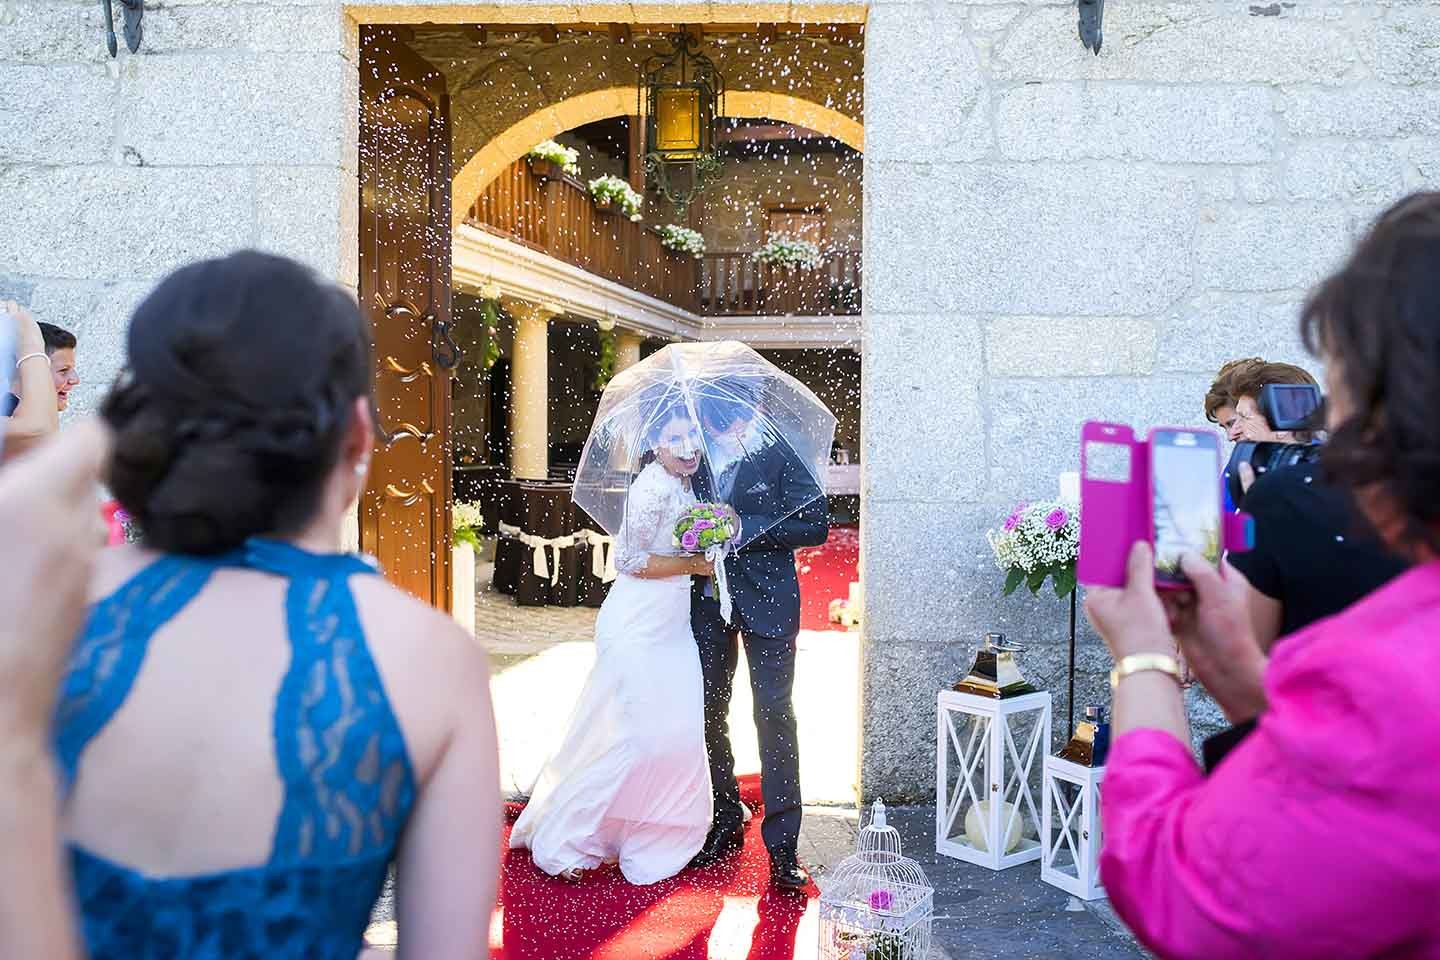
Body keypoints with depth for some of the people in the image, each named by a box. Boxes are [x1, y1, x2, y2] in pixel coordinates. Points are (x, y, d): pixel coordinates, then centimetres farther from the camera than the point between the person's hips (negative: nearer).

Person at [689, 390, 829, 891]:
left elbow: (816, 524, -14)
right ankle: (725, 822, 30)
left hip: (765, 597, -4)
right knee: (709, 711, 12)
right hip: (707, 600, 4)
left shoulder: (780, 453, -11)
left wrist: (743, 526, -20)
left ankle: (783, 845, 5)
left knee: (774, 714, -4)